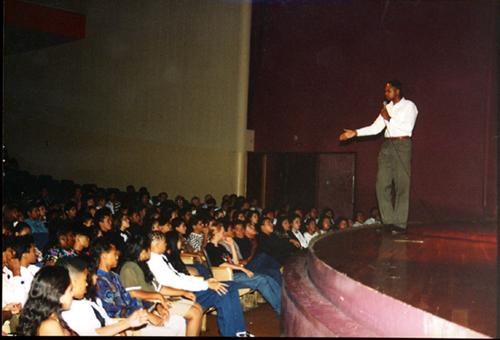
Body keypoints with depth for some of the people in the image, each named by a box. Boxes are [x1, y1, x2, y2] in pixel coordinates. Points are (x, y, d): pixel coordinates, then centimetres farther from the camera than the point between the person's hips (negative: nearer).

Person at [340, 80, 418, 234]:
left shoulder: (409, 106, 2)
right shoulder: (387, 107, 20)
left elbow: (408, 127, -11)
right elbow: (375, 128, 15)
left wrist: (389, 119, -9)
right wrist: (356, 133, 7)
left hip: (401, 145, -6)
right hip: (387, 146, 6)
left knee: (401, 185, -7)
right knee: (382, 184, -2)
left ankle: (400, 224, -4)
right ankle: (388, 221, 5)